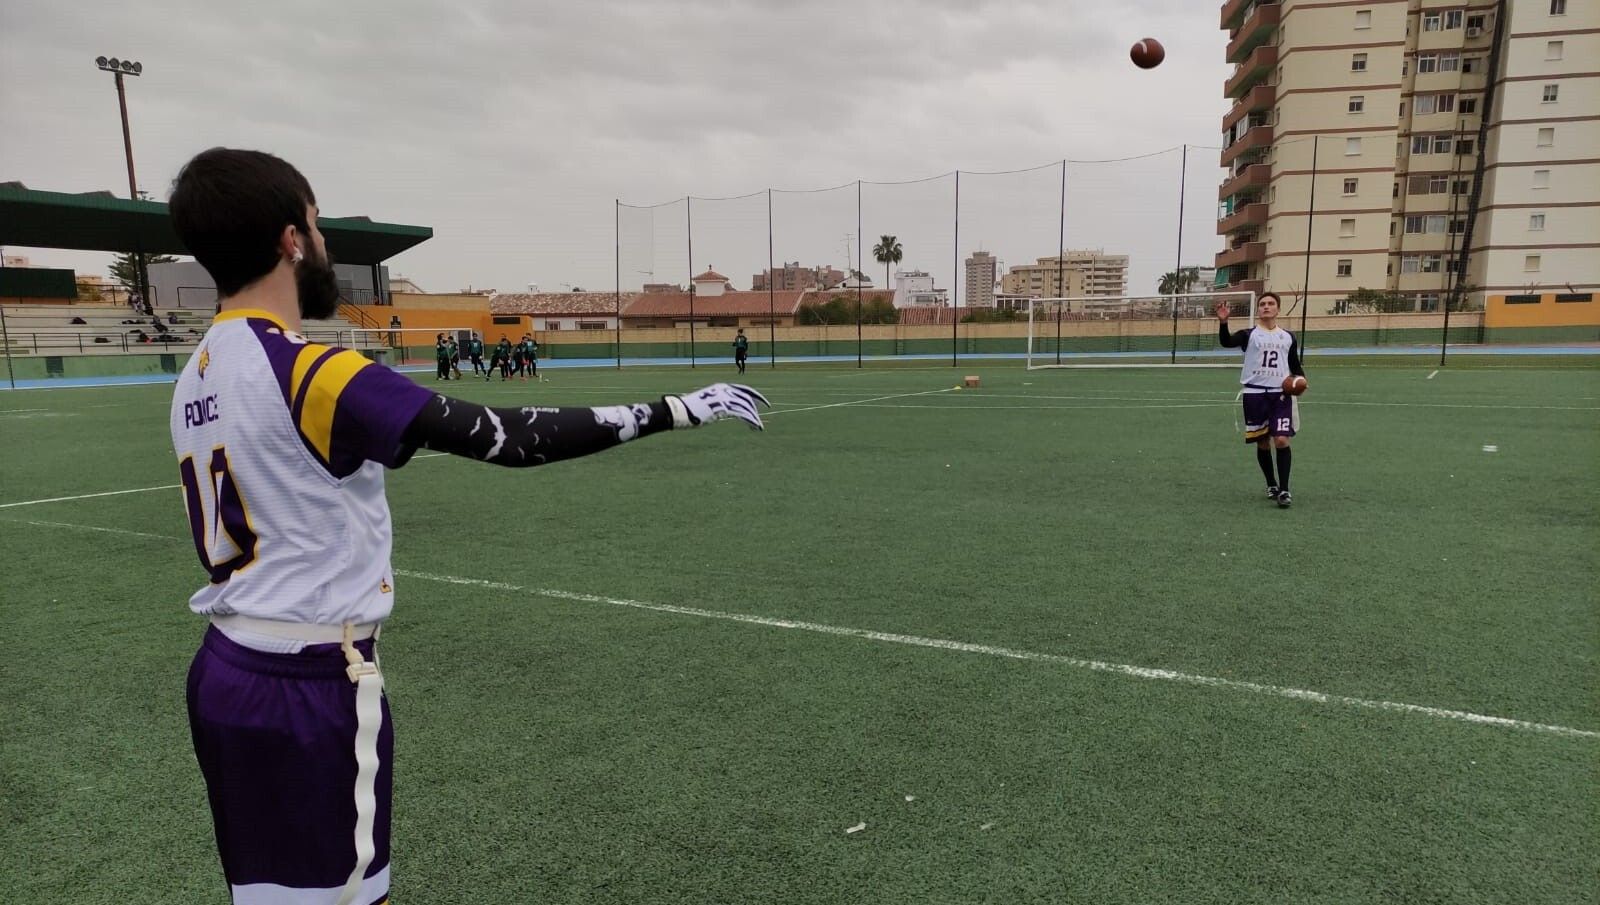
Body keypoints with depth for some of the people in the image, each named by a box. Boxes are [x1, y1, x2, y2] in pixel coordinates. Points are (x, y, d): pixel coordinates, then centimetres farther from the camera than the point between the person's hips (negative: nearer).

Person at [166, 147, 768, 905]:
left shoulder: (196, 378, 7)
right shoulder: (306, 371, -22)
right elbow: (507, 437, -27)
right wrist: (676, 410, -21)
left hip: (230, 669, 9)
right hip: (306, 687, -9)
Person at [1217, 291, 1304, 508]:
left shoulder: (1288, 337, 11)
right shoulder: (1249, 334, 3)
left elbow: (1296, 366, 17)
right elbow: (1227, 342, -18)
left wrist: (1300, 379, -4)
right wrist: (1223, 322, -36)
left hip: (1281, 394, 1)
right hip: (1254, 394, -1)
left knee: (1281, 440, -13)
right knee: (1262, 443, 8)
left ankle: (1284, 490, -5)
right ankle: (1271, 485, 28)